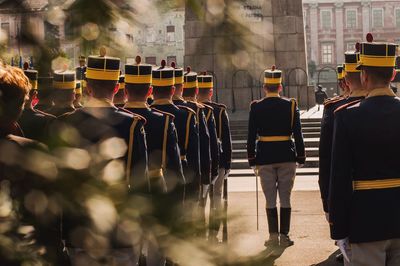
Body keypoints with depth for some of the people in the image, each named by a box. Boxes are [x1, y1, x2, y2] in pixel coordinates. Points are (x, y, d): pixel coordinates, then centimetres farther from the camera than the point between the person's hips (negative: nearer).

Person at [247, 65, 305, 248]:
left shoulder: (256, 107, -3)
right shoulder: (291, 106, -2)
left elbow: (251, 136, -2)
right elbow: (298, 134, -1)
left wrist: (252, 160, 6)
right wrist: (301, 157, 7)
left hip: (265, 158, 0)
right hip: (287, 157, 0)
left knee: (270, 199, 6)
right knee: (285, 197, 7)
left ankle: (273, 236, 6)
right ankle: (284, 236, 7)